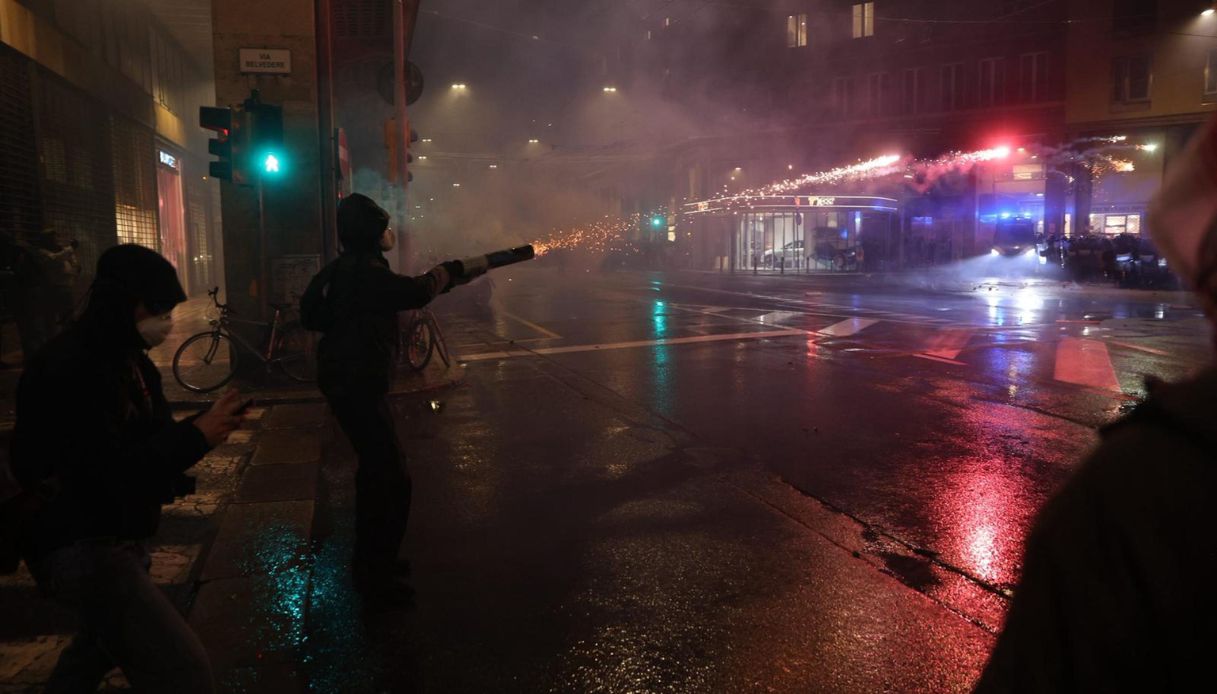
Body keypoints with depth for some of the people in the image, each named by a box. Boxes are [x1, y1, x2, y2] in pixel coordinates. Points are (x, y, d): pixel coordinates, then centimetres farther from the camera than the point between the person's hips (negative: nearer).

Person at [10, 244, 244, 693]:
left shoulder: (126, 357, 7)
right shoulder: (64, 371, -23)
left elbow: (151, 436, 10)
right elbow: (111, 473, -29)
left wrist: (205, 423, -10)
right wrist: (197, 436, -27)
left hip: (116, 536, 10)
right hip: (81, 548, -10)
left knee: (103, 642, 34)